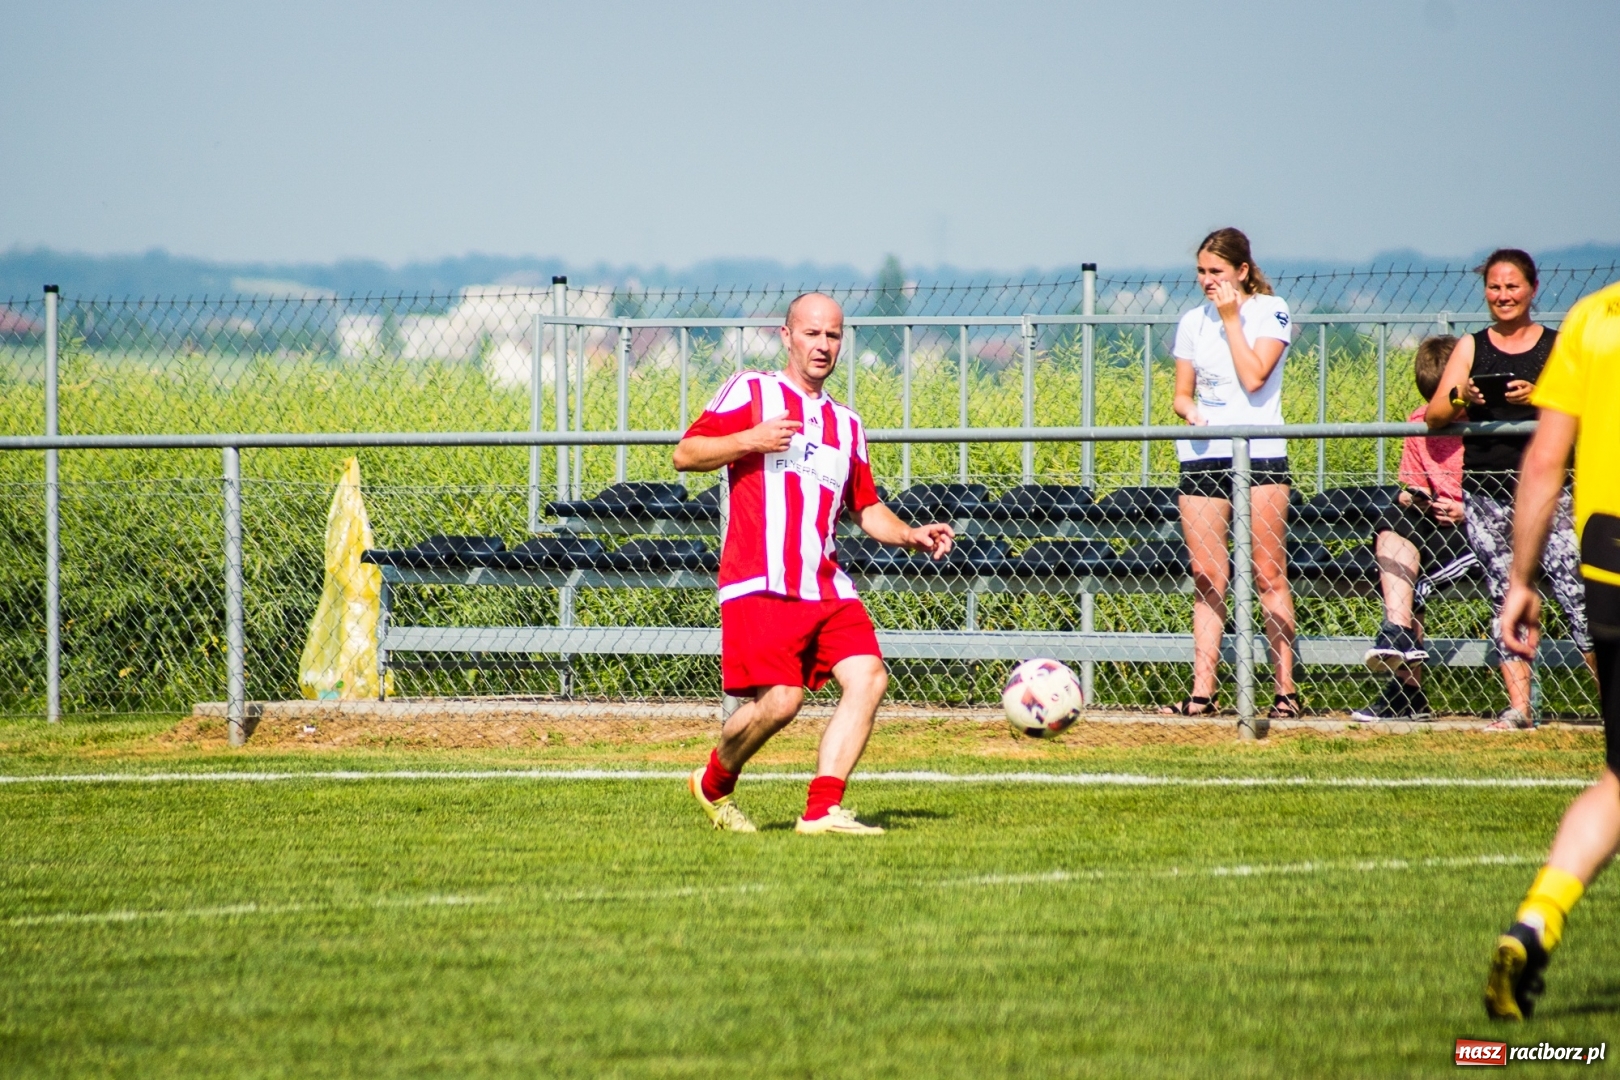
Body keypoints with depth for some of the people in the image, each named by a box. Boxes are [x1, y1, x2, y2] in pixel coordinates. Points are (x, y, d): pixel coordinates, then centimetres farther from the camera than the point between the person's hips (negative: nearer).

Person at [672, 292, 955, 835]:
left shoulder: (846, 425, 23)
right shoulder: (750, 392, 5)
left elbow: (867, 509, 26)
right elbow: (685, 454, -1)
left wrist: (912, 536, 7)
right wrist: (750, 439, -16)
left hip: (826, 586, 6)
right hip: (762, 584, -6)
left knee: (868, 677, -13)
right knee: (781, 700, -16)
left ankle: (822, 810, -11)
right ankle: (714, 783, 12)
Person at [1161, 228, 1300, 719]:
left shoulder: (1270, 312, 0)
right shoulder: (1192, 323, 14)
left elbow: (1254, 377, -12)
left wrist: (1231, 319, -8)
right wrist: (1190, 410, -5)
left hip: (1260, 456, -4)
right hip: (1202, 458, 4)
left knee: (1268, 573, -4)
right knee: (1207, 579, 2)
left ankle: (1285, 690, -1)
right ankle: (1202, 693, 1)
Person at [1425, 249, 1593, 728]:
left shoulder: (1559, 346, 8)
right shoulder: (1471, 348, 13)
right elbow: (1434, 415, 8)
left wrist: (1539, 397, -18)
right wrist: (1460, 397, -13)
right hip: (1484, 488, 3)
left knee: (1573, 589, -12)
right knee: (1504, 598, 0)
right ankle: (1518, 705, 2)